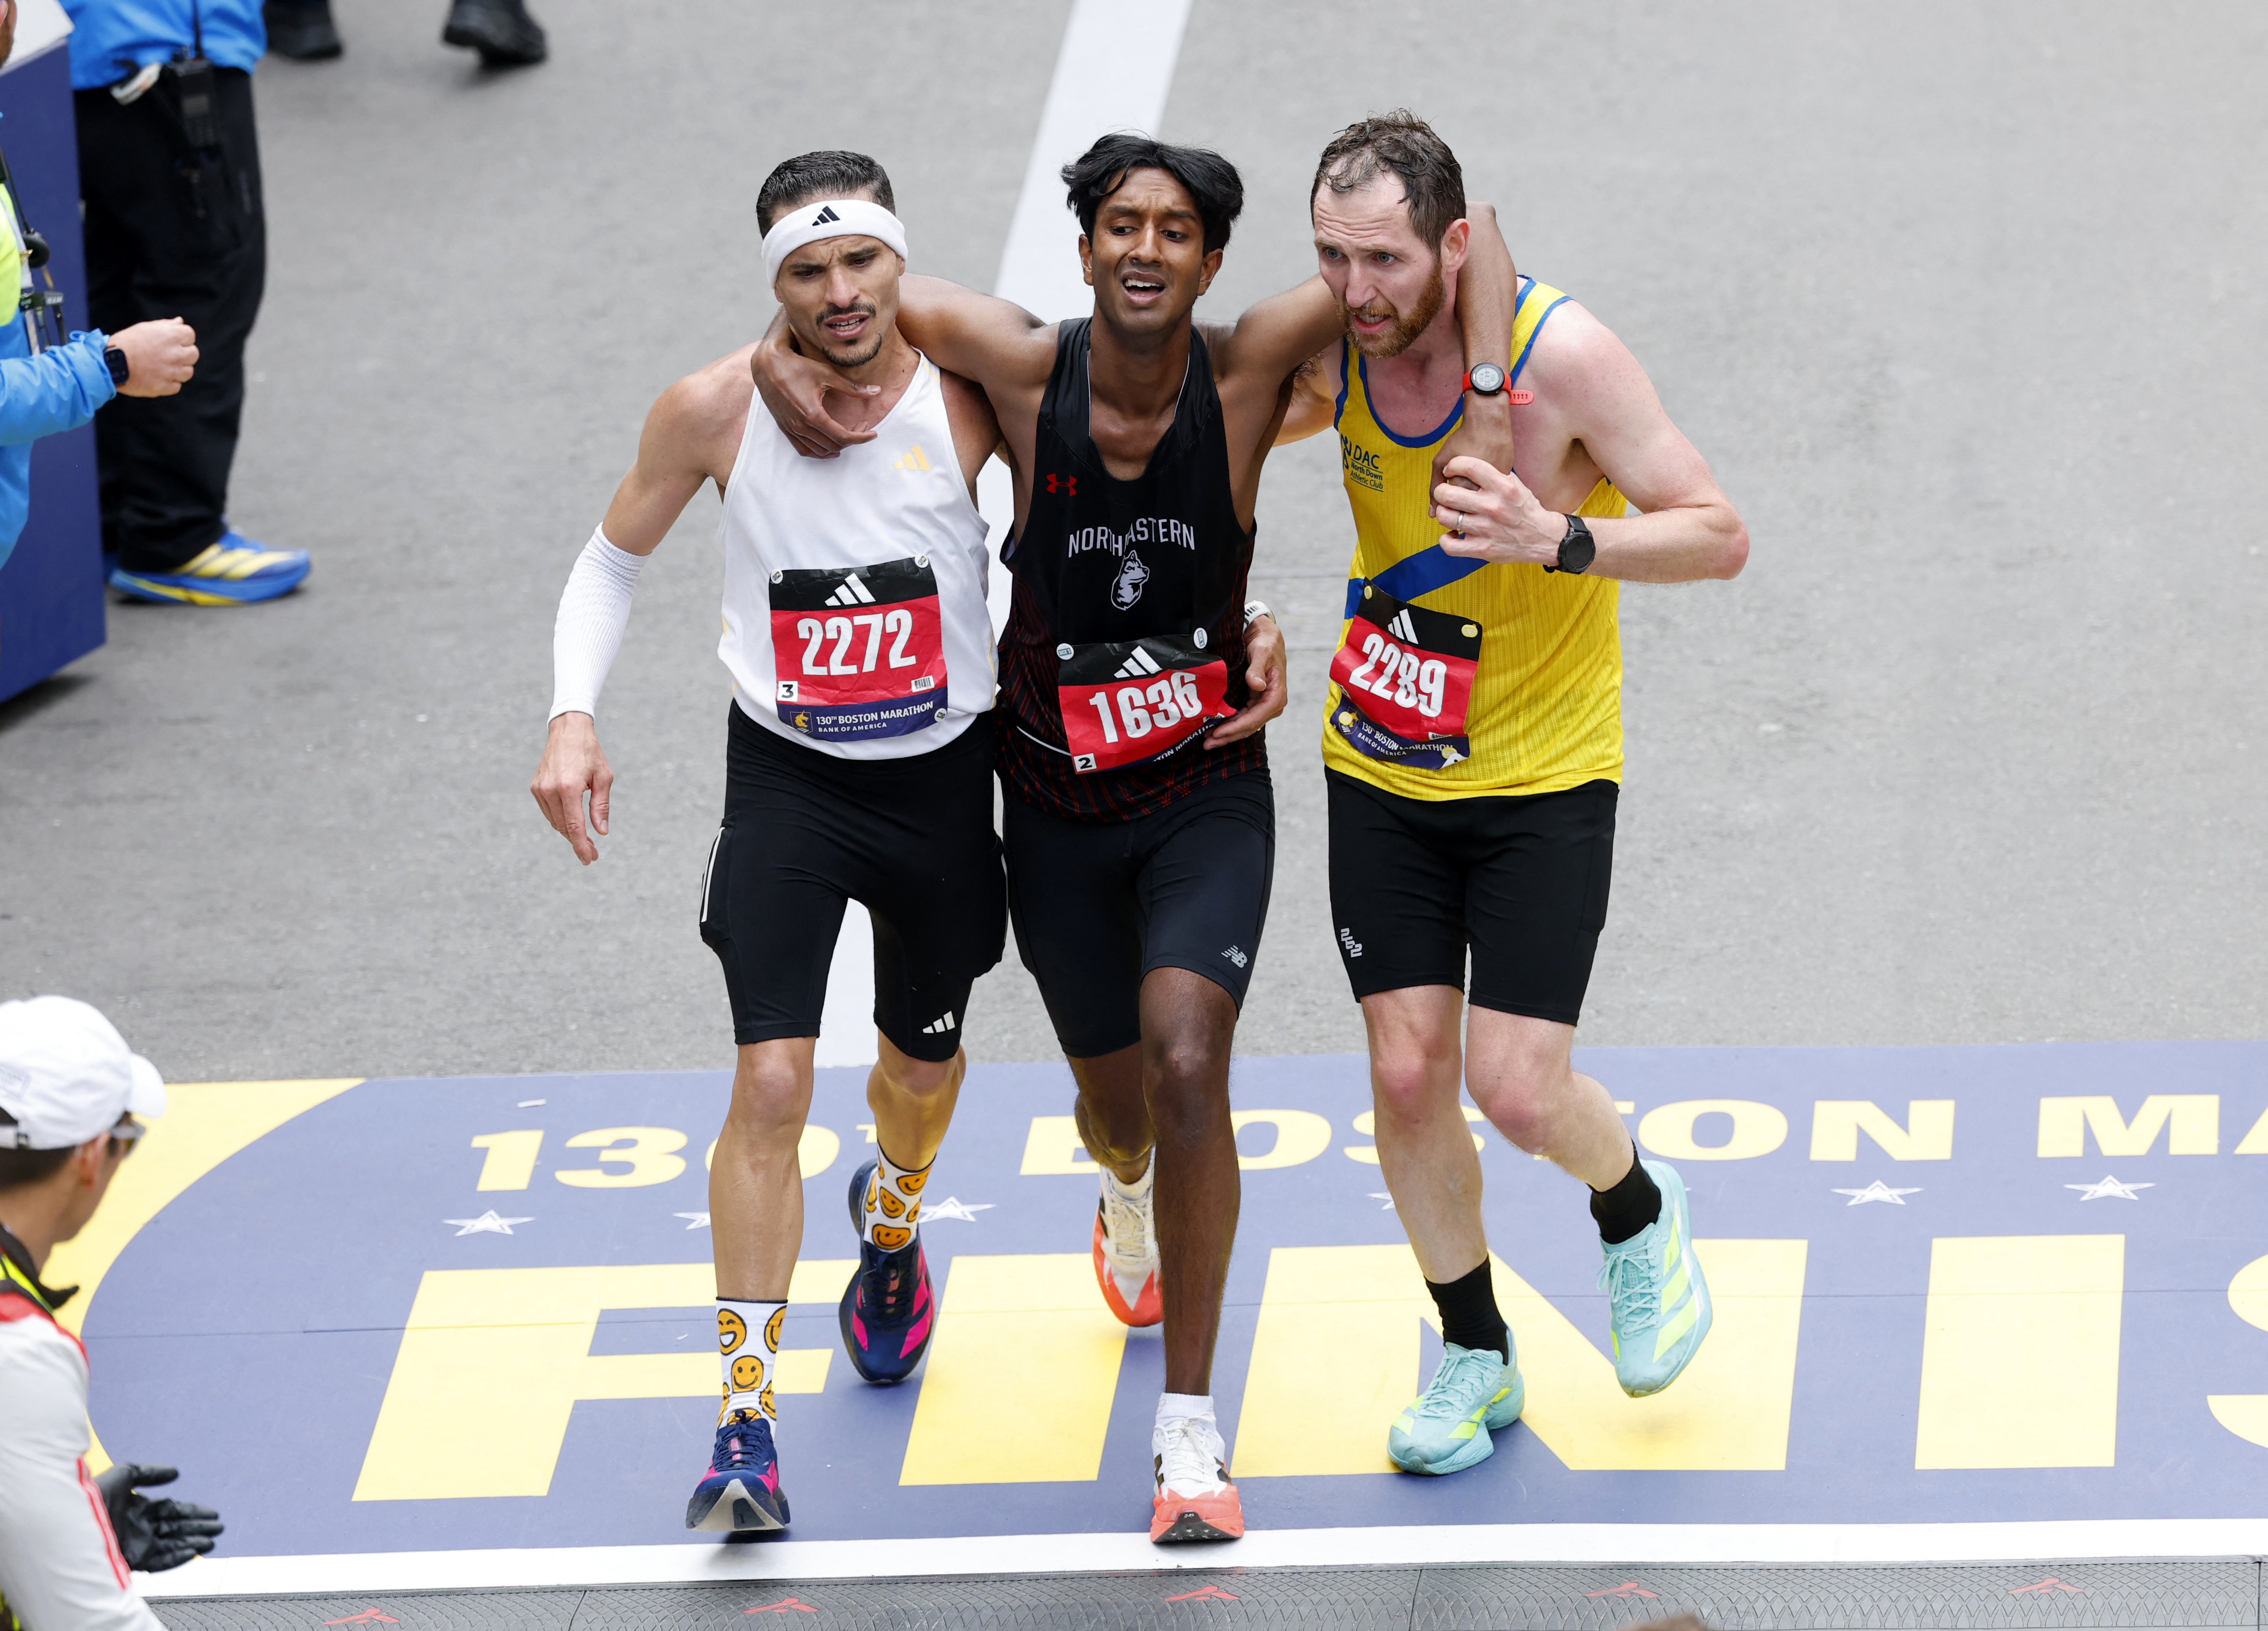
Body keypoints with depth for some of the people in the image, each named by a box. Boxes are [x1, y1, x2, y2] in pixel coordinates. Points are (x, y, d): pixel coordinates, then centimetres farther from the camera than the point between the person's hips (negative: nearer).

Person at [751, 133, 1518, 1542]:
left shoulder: (1247, 371, -17)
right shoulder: (1026, 369, -15)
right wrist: (788, 350, -17)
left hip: (1208, 791, -2)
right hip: (1060, 806, 2)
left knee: (1188, 1065, -24)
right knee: (1116, 1099, 18)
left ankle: (1193, 1432, -16)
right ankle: (1132, 1193, 60)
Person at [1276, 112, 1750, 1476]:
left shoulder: (1562, 355, -22)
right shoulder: (1337, 347, -7)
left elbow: (1720, 537, -19)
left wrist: (1558, 539, -33)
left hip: (1545, 775, -4)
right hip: (1382, 770, 4)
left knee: (1516, 1086, -9)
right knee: (1407, 1070, 2)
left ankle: (1639, 1214, 26)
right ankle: (1475, 1356, 22)